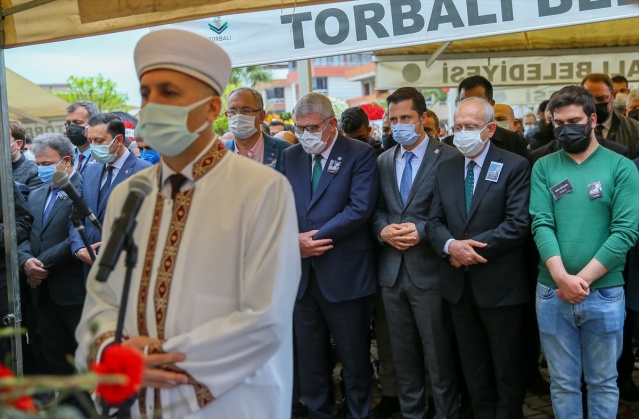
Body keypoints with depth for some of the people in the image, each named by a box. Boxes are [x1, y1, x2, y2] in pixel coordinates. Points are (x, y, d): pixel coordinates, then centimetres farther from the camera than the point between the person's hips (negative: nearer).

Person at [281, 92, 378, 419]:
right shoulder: (291, 156, 11)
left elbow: (360, 208, -15)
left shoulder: (360, 154, -5)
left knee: (354, 356, 9)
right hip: (302, 271, 5)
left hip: (344, 272, -4)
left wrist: (315, 237, -16)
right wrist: (293, 241, -15)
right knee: (309, 356, 14)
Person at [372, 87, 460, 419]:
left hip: (429, 269, -5)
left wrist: (422, 230, -20)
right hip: (392, 269, 5)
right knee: (403, 355, 17)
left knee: (438, 356, 5)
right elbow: (376, 209, 11)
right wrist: (382, 229, -9)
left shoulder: (448, 157, -7)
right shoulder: (383, 161, 11)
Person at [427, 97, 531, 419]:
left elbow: (518, 224, -17)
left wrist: (474, 248, -18)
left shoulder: (515, 166, -8)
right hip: (458, 282, 5)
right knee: (473, 366, 17)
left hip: (499, 283, -5)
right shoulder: (446, 169, 9)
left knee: (506, 367, 10)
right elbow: (434, 221, 5)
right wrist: (451, 245, -17)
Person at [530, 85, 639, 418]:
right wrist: (562, 277, -18)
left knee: (603, 381, 12)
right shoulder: (543, 167, 4)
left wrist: (583, 279, -15)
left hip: (604, 292, -1)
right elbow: (541, 225, -5)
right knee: (562, 382, 12)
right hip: (552, 292, 2)